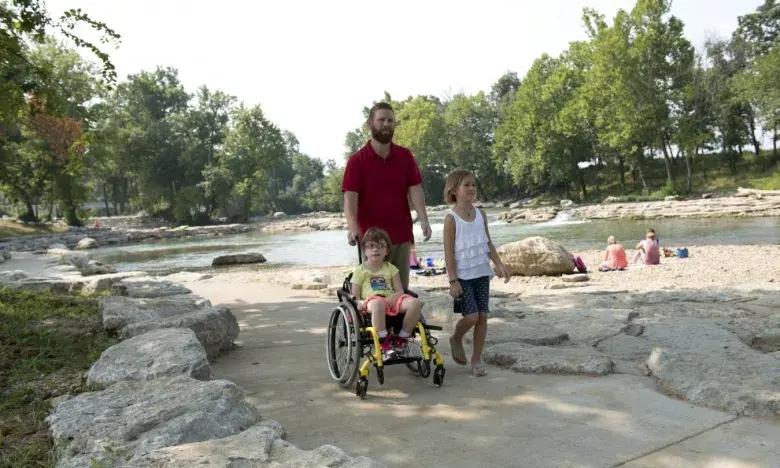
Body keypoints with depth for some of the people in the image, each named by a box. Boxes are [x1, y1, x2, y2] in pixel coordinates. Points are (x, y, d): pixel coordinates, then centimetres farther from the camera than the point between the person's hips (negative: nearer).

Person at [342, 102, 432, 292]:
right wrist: (353, 227, -26)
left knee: (401, 289, 9)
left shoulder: (405, 156, 8)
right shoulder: (357, 160, -2)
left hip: (402, 235, 3)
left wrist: (423, 219, -15)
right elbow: (350, 197, -10)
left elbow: (415, 189, 0)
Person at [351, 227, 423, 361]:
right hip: (371, 301, -3)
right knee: (378, 303, -42)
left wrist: (390, 299, -12)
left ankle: (401, 339, -10)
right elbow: (354, 296, 6)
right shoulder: (360, 270, 12)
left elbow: (400, 291, 10)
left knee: (415, 303, -26)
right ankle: (384, 342, -32)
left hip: (392, 300, 4)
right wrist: (359, 303, -18)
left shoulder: (391, 268, 19)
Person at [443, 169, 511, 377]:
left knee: (483, 316, 4)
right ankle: (456, 339, 21)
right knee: (471, 315, -11)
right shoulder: (451, 218, -10)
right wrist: (453, 280, -15)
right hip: (463, 276, -5)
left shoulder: (480, 214, 7)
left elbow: (488, 243, 13)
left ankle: (476, 359, 17)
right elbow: (449, 253, -11)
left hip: (482, 273, 5)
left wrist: (499, 264, 4)